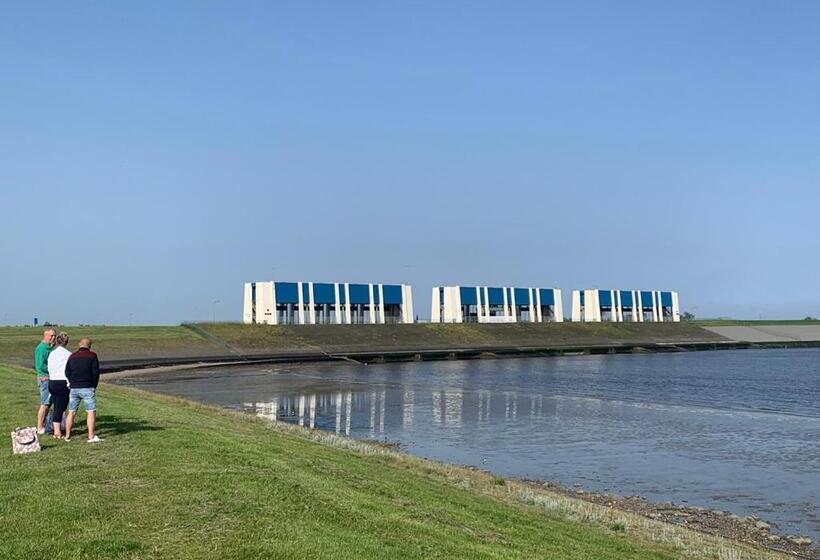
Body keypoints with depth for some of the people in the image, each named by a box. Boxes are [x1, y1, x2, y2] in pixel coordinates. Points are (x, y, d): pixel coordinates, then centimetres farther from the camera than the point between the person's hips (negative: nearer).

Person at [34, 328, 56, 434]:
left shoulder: (48, 347, 14)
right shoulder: (42, 348, -16)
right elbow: (40, 366, -23)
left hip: (50, 379, 10)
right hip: (45, 378, -10)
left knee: (48, 403, 14)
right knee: (45, 404, -6)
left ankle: (43, 425, 22)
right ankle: (40, 428, -1)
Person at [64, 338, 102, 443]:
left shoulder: (72, 356, 10)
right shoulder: (92, 356, -4)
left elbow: (67, 373, 8)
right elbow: (96, 372, -6)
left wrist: (73, 383, 15)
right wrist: (94, 386, 8)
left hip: (74, 388, 5)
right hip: (87, 388, -5)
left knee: (71, 412, 11)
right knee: (91, 412, -4)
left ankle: (67, 435, 15)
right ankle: (91, 436, -10)